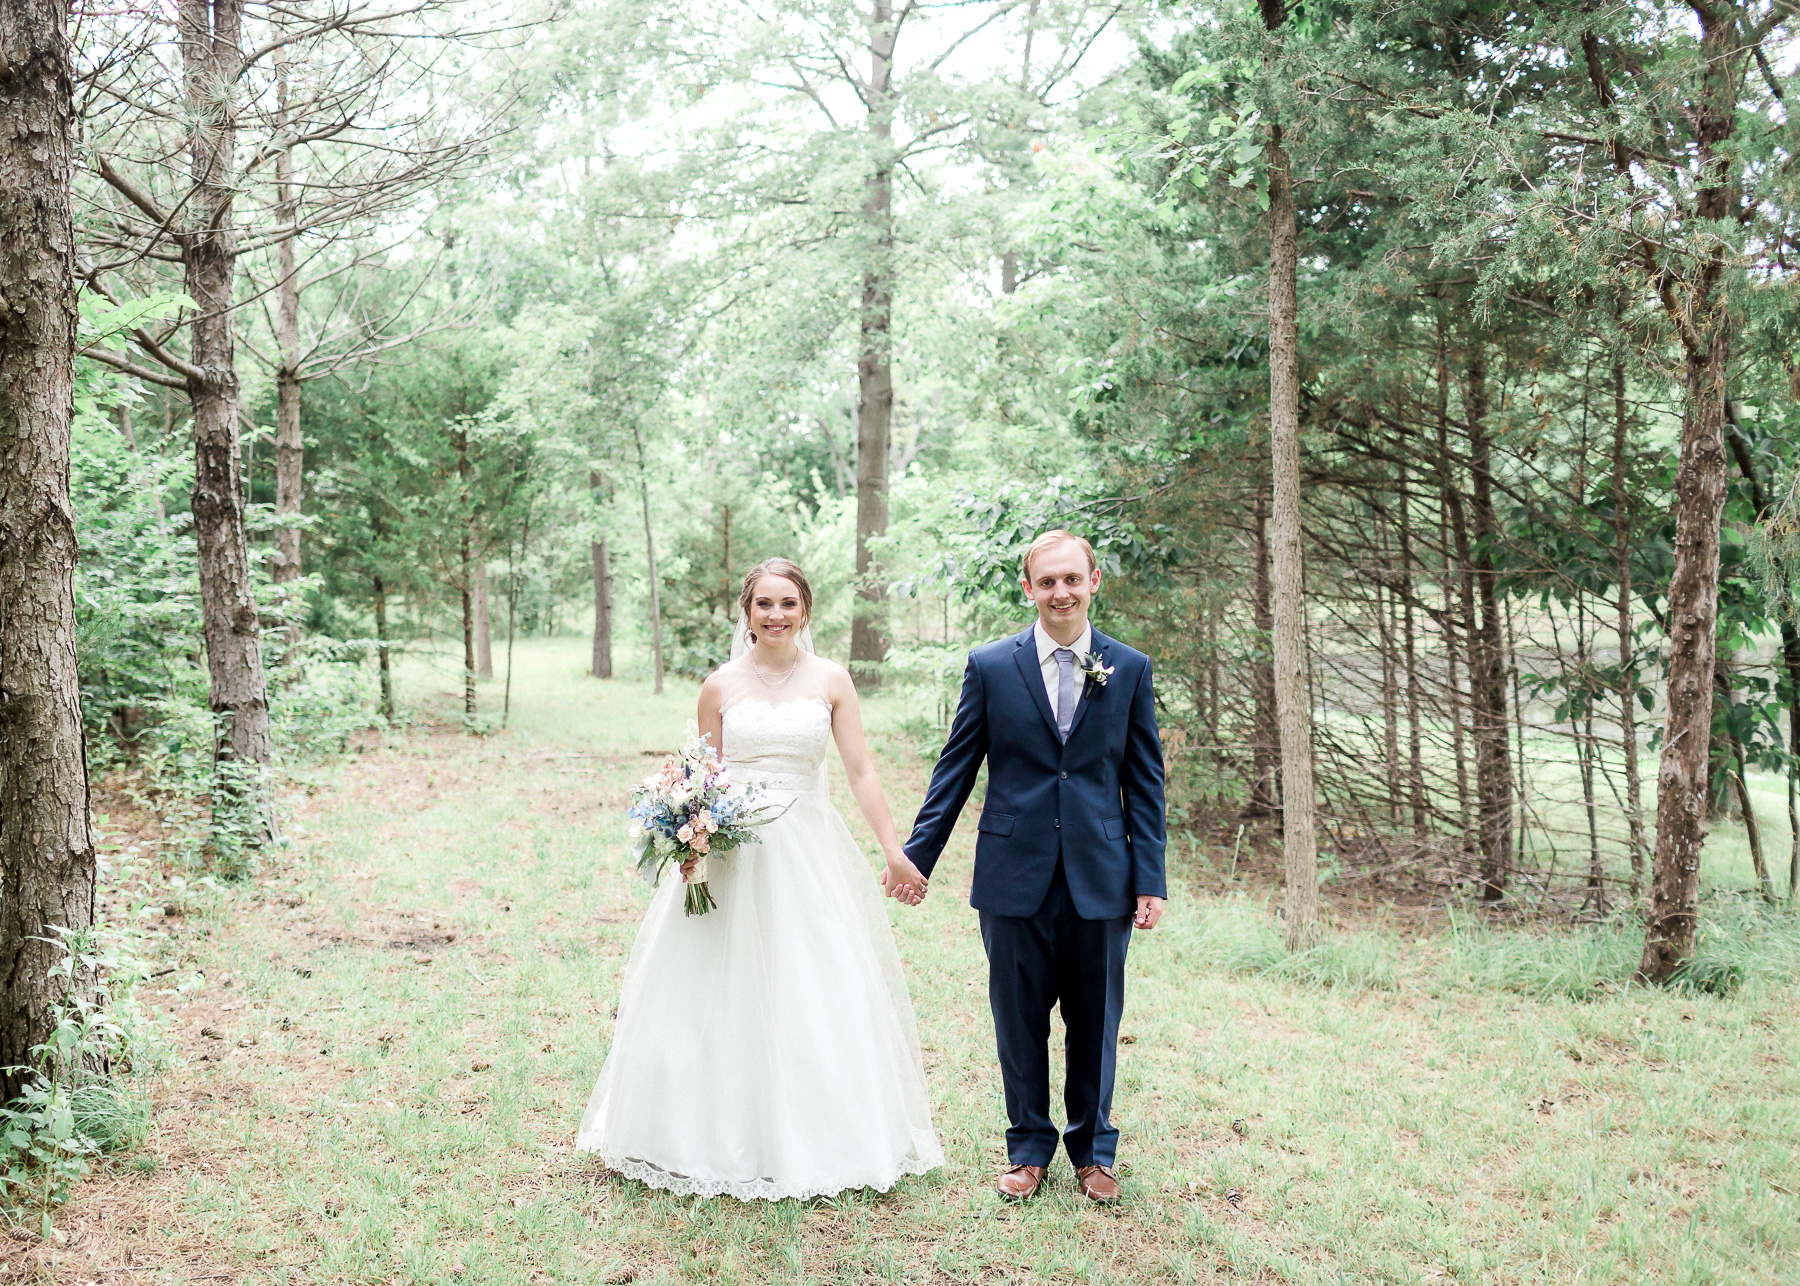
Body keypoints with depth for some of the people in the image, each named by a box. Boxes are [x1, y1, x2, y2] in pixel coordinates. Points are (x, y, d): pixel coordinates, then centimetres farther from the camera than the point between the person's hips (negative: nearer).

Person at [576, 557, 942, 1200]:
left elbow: (861, 773, 1)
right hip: (731, 853, 1)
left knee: (814, 996, 0)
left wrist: (895, 853, -4)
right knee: (722, 996, 3)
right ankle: (723, 1137, 16)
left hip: (808, 852, 0)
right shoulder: (721, 685, 5)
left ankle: (809, 1140, 14)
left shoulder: (830, 681, 3)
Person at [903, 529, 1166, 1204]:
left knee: (1095, 1021, 11)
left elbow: (1145, 782, 4)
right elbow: (955, 768, 4)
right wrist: (916, 856, 2)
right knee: (1019, 1020, 9)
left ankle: (1092, 1149, 29)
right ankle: (1029, 1147, 27)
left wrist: (1150, 880, 0)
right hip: (1016, 874, 0)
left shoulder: (1131, 669, 3)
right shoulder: (990, 665, 1)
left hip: (1100, 877, 1)